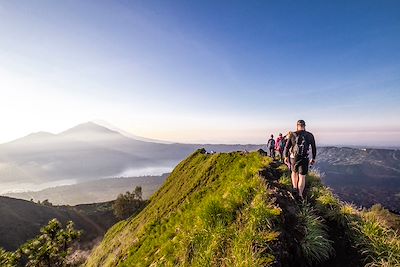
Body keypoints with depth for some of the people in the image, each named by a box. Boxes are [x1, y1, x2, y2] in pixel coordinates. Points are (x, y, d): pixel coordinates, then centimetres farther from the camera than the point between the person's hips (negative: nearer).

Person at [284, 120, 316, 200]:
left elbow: (287, 147, -1)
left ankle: (295, 188, 14)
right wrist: (313, 158, 18)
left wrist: (286, 157, 11)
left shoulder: (293, 135, -4)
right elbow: (314, 148, 6)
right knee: (302, 177, 6)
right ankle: (300, 195, 6)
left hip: (294, 158, 0)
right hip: (304, 159, 0)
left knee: (294, 172, 25)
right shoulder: (310, 135, 0)